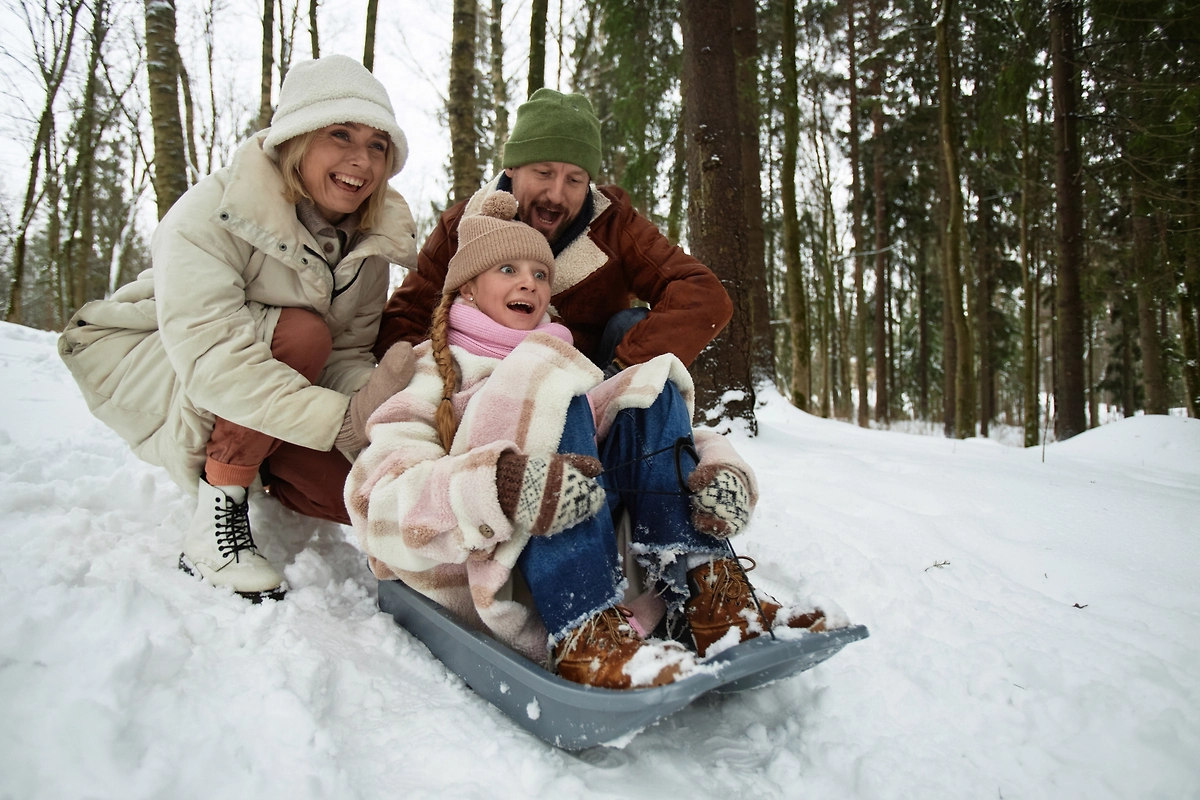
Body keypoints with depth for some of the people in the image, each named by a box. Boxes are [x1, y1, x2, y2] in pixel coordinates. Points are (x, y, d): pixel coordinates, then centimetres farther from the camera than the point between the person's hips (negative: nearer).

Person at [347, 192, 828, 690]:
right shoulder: (431, 373, 8)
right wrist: (499, 488, -32)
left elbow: (674, 440, 10)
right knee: (547, 387, -22)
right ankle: (587, 638, -35)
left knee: (650, 395, -6)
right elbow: (380, 500, -12)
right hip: (481, 581, -4)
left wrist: (722, 471, -14)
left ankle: (709, 598, -22)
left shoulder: (568, 369, 23)